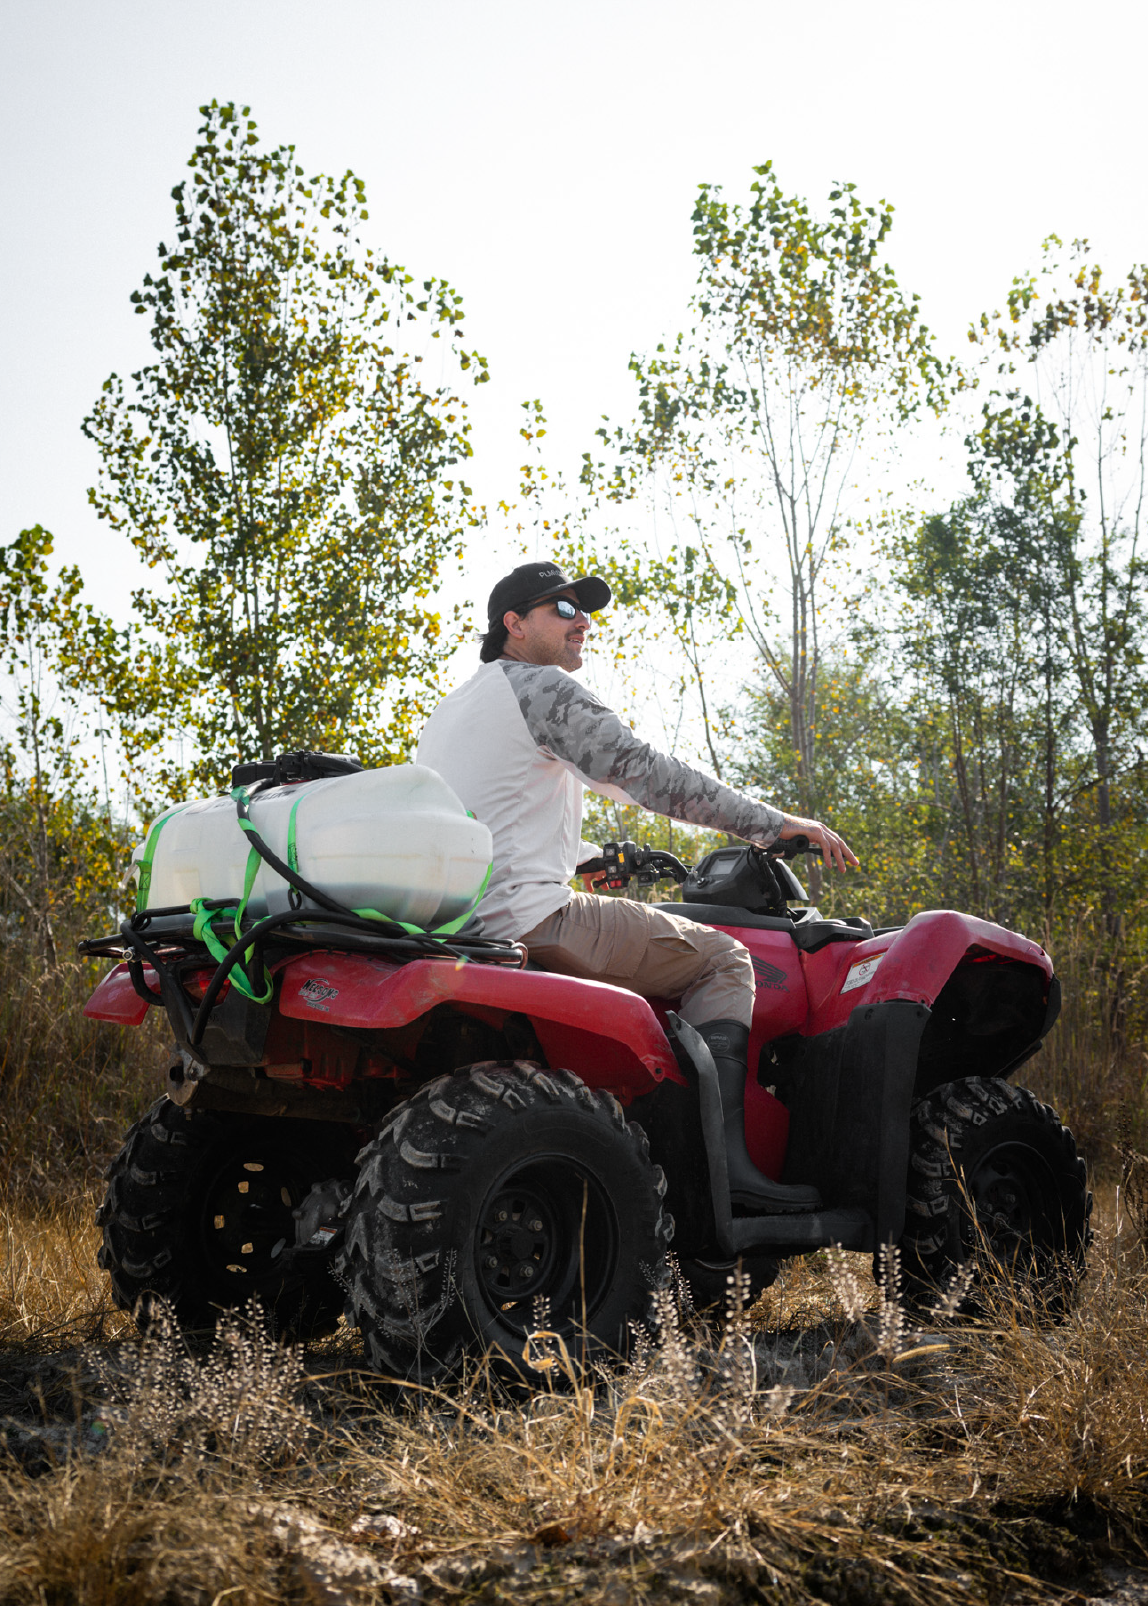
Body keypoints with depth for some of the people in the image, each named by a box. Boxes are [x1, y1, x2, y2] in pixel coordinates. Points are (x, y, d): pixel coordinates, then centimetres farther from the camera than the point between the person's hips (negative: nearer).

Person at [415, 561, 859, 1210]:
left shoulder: (451, 709, 26)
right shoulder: (540, 685, -3)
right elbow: (651, 774, -9)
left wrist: (595, 856, 42)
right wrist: (775, 823, -4)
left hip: (448, 926, 10)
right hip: (527, 917, -10)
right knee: (724, 960, -1)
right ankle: (724, 1155, -17)